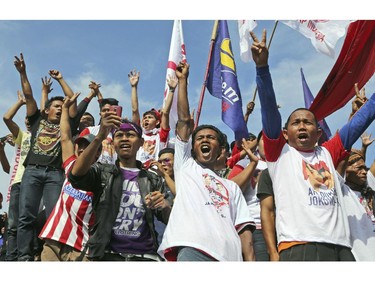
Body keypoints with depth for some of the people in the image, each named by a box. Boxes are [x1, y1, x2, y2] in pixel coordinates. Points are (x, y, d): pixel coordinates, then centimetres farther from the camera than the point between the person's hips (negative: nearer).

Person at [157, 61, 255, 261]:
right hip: (192, 248, -3)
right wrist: (182, 80, 24)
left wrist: (250, 260, 2)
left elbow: (244, 229, 18)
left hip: (229, 255, 4)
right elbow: (184, 120, 19)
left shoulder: (231, 186, 30)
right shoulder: (185, 165, 25)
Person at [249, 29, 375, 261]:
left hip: (341, 248, 5)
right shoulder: (280, 152, 13)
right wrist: (262, 67, -7)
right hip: (298, 247, -4)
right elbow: (270, 110, 2)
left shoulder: (328, 154, 23)